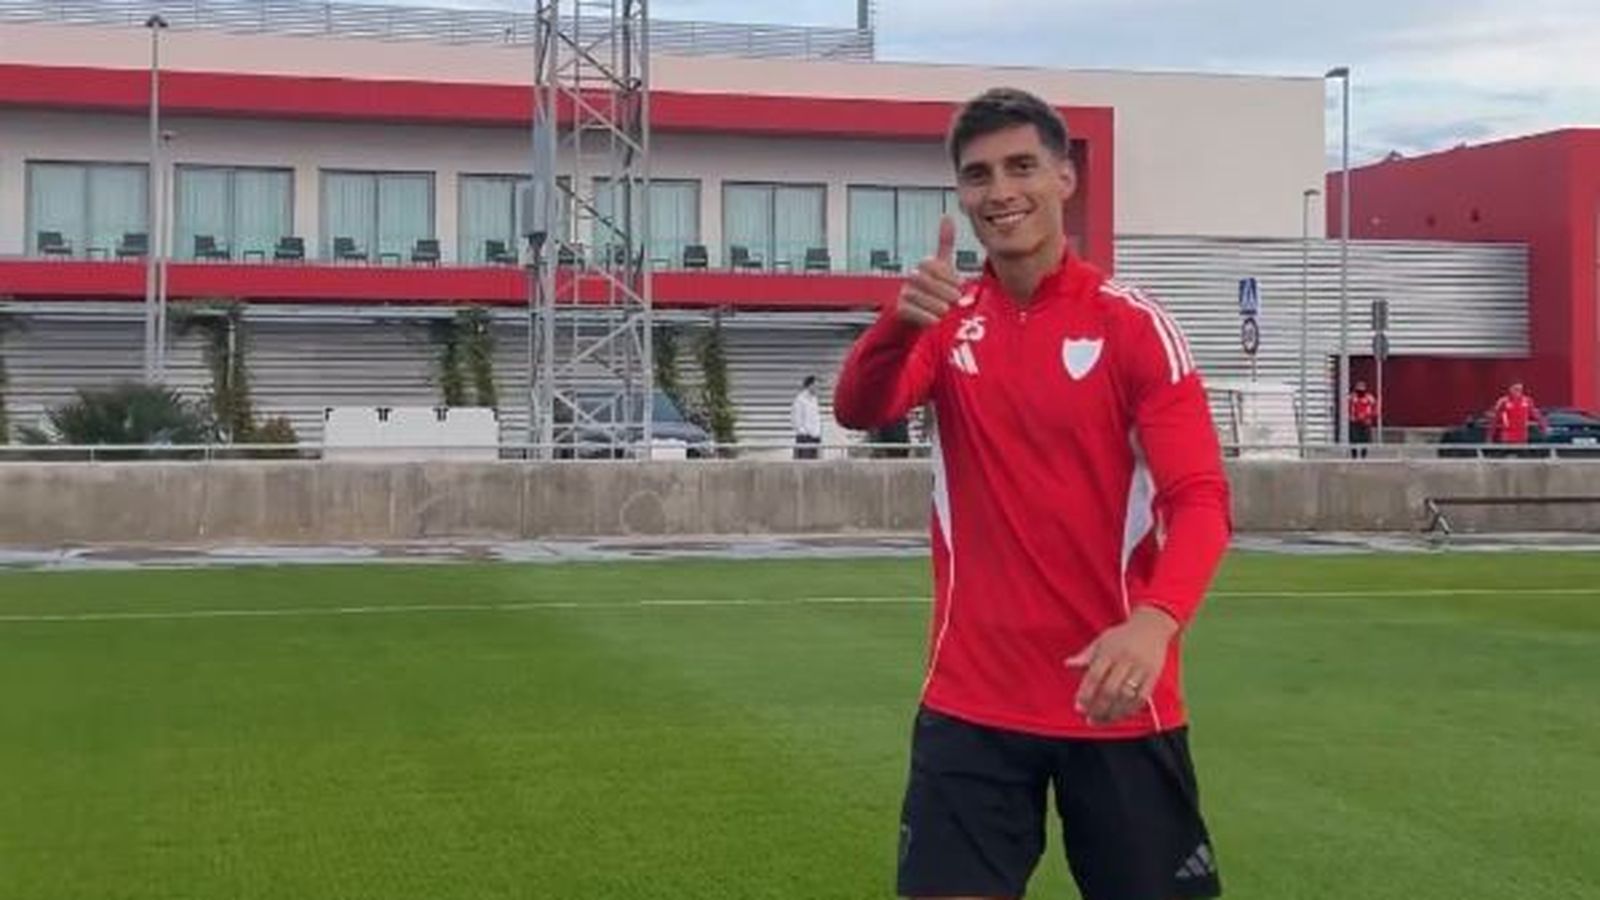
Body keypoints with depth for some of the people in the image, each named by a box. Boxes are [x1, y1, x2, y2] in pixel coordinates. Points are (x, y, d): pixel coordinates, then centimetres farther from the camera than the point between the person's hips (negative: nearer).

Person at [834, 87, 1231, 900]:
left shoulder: (1133, 324, -6)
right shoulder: (946, 319, 4)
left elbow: (1200, 499, -13)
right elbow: (859, 410, -14)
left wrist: (1154, 621, -33)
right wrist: (898, 322, -36)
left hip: (1116, 697, -2)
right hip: (971, 700, 2)